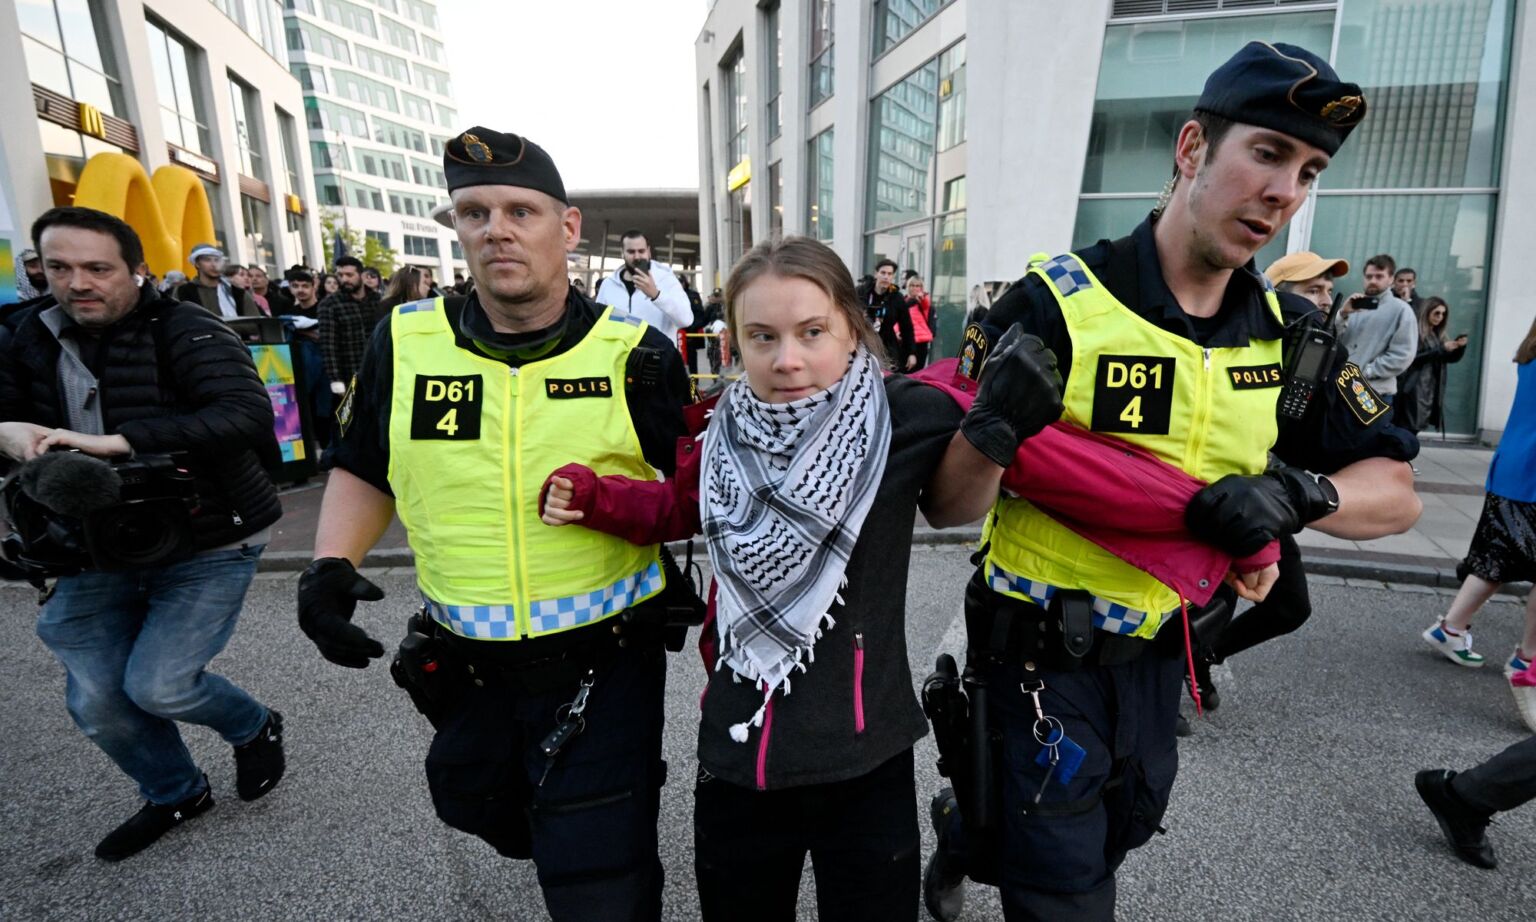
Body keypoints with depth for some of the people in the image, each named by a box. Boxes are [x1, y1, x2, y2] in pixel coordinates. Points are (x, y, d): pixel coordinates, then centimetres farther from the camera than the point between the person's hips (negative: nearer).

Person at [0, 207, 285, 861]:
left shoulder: (184, 331, -17)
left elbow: (248, 412, -32)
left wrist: (120, 440, -36)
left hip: (207, 545, -6)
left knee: (156, 686, -10)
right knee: (96, 703, 10)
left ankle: (256, 729, 23)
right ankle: (175, 795, 38)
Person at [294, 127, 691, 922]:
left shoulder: (636, 355, -11)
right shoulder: (406, 341, -2)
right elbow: (364, 470, 11)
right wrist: (331, 561, -3)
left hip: (603, 669, -4)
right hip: (467, 669, 5)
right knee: (488, 819, 30)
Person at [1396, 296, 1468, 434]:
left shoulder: (1438, 334, 16)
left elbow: (1452, 358, 16)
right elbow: (1414, 357, -17)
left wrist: (1460, 346, -3)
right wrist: (1441, 349, -17)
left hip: (1430, 391, 7)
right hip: (1413, 390, -7)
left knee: (1415, 427, 7)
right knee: (1409, 428, -10)